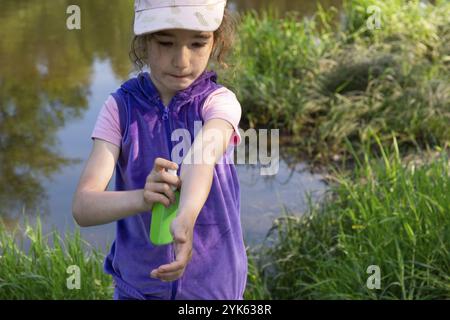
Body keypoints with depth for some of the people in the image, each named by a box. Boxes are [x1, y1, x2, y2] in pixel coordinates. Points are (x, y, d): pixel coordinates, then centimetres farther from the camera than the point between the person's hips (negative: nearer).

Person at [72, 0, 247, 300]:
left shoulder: (219, 101, -13)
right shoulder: (120, 107, -11)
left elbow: (200, 158, -34)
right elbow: (83, 207, -20)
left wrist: (186, 218, -54)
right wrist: (142, 198, -40)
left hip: (213, 282, 0)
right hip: (138, 282, 1)